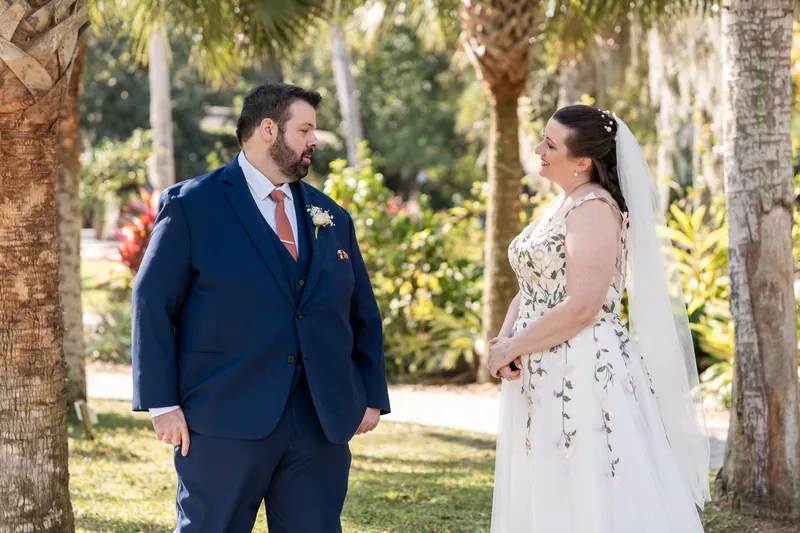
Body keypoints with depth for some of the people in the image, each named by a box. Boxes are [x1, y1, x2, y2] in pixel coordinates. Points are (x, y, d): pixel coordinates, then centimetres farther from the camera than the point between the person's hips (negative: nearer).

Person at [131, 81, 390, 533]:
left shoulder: (331, 218, 15)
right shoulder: (191, 206, -1)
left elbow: (364, 316, 18)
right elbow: (152, 304, -5)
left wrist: (373, 395, 10)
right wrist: (163, 404, -11)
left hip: (322, 425, 5)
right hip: (227, 423, -4)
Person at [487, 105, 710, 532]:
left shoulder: (595, 208, -14)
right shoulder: (559, 207, 15)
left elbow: (581, 306, -21)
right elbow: (529, 290, 16)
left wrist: (511, 349, -12)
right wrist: (503, 340, -4)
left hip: (584, 375, -9)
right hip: (542, 381, 9)